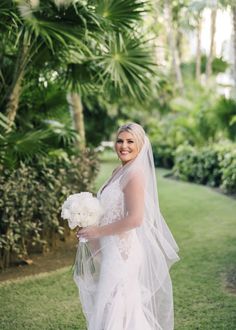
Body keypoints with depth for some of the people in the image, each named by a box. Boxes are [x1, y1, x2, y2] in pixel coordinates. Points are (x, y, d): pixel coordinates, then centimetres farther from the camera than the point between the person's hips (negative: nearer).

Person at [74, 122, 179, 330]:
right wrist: (92, 227, 5)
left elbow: (135, 219, -23)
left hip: (124, 252, -9)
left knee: (117, 309, 0)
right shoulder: (120, 171, 10)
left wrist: (98, 231, -15)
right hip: (115, 249, 9)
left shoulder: (135, 174, -17)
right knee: (113, 308, 17)